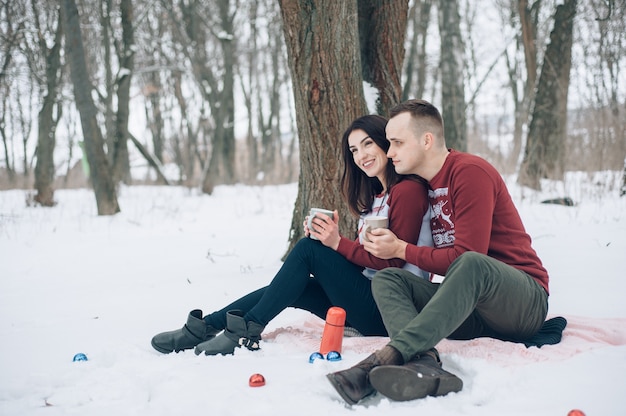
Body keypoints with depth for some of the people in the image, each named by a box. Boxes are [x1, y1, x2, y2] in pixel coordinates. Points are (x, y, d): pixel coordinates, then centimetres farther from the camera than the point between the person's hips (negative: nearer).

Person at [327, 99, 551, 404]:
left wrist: (401, 249, -9)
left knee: (470, 264, -39)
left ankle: (388, 356, -48)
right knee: (386, 279, -11)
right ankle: (425, 363, -41)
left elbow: (466, 256, -19)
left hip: (525, 303, -7)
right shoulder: (420, 185, 13)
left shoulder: (470, 172, -12)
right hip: (472, 312, 8)